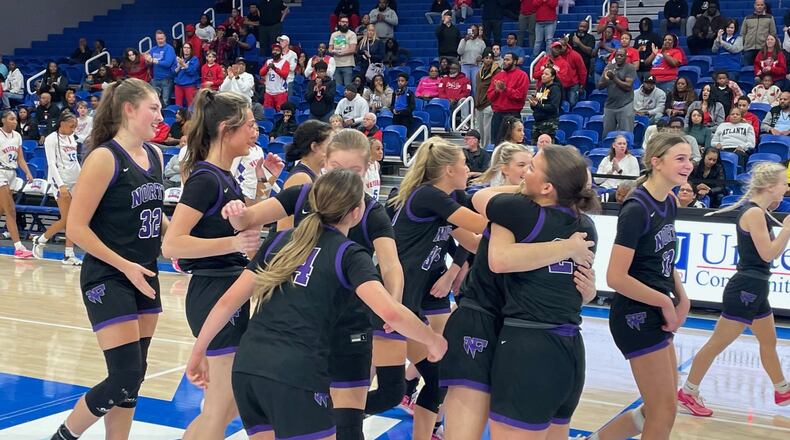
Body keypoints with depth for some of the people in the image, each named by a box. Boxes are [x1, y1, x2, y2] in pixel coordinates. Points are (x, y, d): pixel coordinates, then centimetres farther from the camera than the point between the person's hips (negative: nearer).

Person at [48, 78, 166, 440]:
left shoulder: (155, 155, 8)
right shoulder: (104, 158, -14)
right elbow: (76, 227, -16)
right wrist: (125, 266, -17)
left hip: (144, 277, 7)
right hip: (108, 281, -7)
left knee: (133, 378, 11)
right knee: (125, 379, -9)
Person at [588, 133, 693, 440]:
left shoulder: (669, 204, 7)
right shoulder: (636, 209, -20)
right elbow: (616, 278, -23)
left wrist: (682, 299, 4)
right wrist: (665, 302, -14)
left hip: (657, 317, 9)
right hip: (636, 317, -9)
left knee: (658, 409, 15)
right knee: (665, 410, -1)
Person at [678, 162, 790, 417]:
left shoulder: (759, 212, 11)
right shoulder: (754, 213, -18)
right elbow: (768, 254, -19)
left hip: (755, 290, 10)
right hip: (745, 289, -10)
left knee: (769, 341, 22)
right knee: (717, 344, -3)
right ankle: (687, 393, 6)